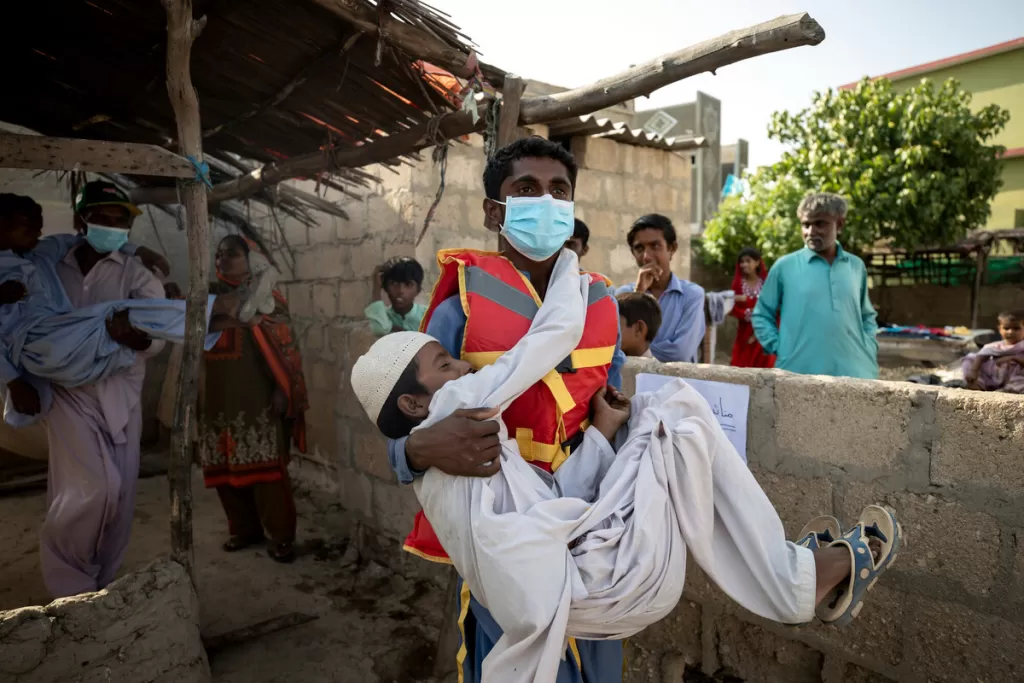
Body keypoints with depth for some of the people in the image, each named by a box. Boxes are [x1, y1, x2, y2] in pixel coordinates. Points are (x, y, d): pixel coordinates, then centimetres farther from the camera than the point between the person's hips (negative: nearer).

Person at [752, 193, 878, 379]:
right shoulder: (785, 266, 1)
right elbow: (761, 315, 6)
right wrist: (779, 348, -5)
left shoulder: (856, 266, 11)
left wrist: (869, 348, 8)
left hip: (855, 374, 4)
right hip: (800, 374, -3)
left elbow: (867, 315, 23)